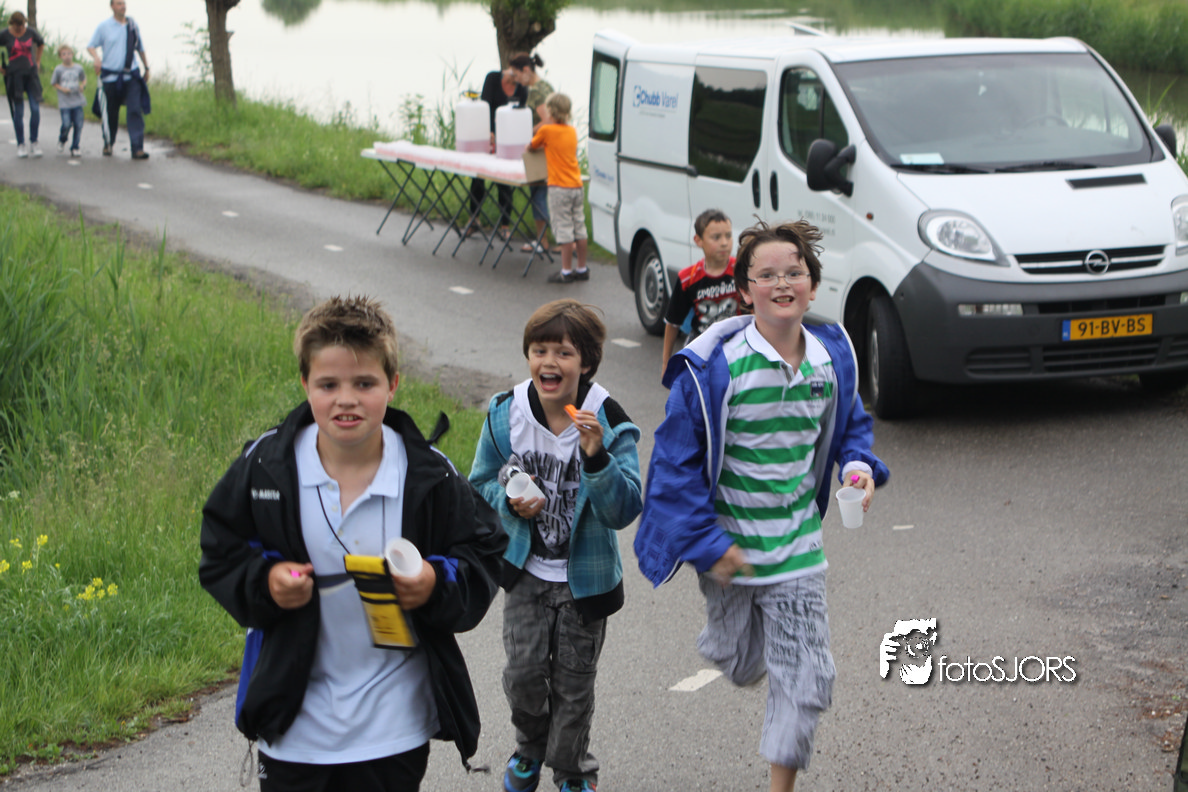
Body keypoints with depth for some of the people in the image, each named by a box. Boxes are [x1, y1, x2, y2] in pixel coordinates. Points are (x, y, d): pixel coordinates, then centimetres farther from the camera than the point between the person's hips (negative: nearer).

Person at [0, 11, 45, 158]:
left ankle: (34, 143, 8)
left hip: (31, 73, 2)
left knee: (35, 109, -5)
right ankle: (20, 145, 10)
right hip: (14, 76, -2)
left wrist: (37, 61, 18)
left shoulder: (30, 32, 2)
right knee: (18, 111, 0)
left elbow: (41, 43, 22)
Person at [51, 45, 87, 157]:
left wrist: (83, 86, -1)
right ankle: (62, 141, 20)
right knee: (66, 124, -12)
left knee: (78, 125, -3)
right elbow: (54, 83, 6)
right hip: (64, 103, -2)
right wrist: (62, 89, -11)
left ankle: (75, 148, 12)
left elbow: (84, 79, 19)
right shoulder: (58, 69, -1)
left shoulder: (78, 68, 5)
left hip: (77, 101, 2)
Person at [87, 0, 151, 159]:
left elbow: (140, 48, 20)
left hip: (131, 76, 1)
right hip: (110, 76, -1)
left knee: (135, 110, -12)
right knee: (111, 113, 8)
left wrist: (146, 68, 26)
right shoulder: (104, 26, 1)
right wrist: (96, 58, -17)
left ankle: (137, 149, -15)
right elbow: (91, 46, 4)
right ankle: (108, 145, 29)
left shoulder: (133, 25, 8)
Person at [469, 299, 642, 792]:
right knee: (524, 670, 0)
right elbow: (481, 482, 4)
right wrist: (509, 501, -17)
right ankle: (530, 749, 31)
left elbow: (624, 511, -23)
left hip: (585, 575, -1)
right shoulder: (506, 414, -11)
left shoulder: (609, 424, -18)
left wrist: (597, 458, -39)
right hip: (526, 568, 2)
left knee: (574, 679, 10)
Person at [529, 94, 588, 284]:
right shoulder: (572, 131, 9)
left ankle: (566, 272, -2)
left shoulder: (547, 130, -8)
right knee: (579, 229, 10)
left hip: (559, 188, -6)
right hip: (577, 186, 6)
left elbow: (531, 146, 10)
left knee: (564, 230, -4)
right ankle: (582, 269, 16)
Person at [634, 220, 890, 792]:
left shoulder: (833, 357, -2)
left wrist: (859, 467, -6)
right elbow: (677, 457, -12)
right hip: (728, 545, -2)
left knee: (806, 681, -2)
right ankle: (727, 638, 54)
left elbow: (851, 424, 17)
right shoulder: (714, 366, -17)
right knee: (741, 666, 16)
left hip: (798, 548, 3)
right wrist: (706, 542, -15)